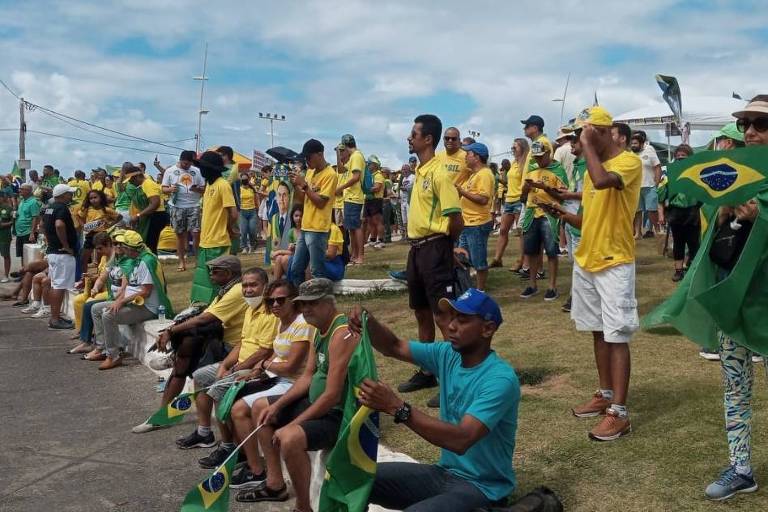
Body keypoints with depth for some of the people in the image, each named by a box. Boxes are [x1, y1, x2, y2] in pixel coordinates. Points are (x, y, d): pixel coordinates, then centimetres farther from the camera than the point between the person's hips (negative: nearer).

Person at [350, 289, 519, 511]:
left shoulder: (501, 379, -23)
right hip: (445, 472, 7)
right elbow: (394, 347, 6)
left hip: (481, 486, -7)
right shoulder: (447, 355, 0)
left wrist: (396, 407, -38)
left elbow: (461, 440, -33)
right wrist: (369, 323, -17)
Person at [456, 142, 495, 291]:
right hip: (468, 223, 10)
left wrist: (462, 191, -20)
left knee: (479, 261, 0)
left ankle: (480, 292, 9)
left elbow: (483, 199, -23)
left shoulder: (484, 174, -14)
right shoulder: (473, 174, 16)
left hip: (478, 224, -10)